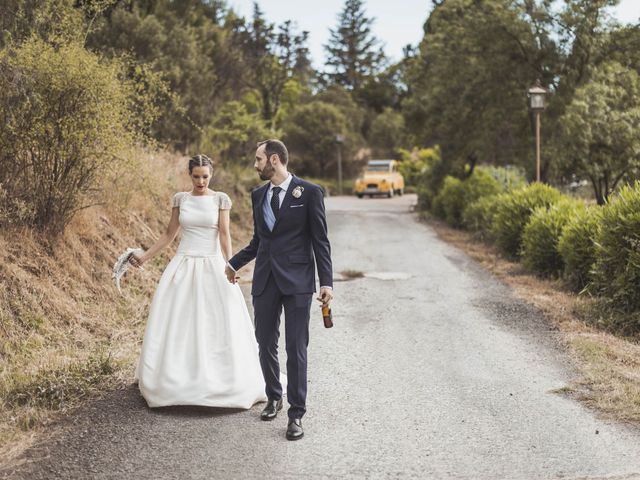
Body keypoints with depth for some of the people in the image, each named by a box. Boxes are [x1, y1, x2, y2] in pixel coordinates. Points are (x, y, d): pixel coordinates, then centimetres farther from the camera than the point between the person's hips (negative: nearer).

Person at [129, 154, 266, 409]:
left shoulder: (220, 199, 0)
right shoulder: (180, 199, 7)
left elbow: (225, 235, -5)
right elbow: (169, 234, 11)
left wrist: (229, 267, -16)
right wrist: (144, 256, 5)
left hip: (212, 266, -2)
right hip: (183, 266, 2)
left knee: (217, 326, -2)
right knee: (177, 325, 2)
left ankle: (220, 382, 10)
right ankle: (177, 380, 12)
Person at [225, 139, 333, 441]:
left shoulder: (309, 192, -4)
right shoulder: (258, 195, 11)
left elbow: (320, 241, -4)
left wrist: (326, 282, -9)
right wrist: (234, 263, 15)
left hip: (297, 280, -5)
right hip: (265, 280, 5)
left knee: (296, 348, -3)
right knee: (266, 344, 11)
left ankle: (296, 413, 5)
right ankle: (274, 397, 32)